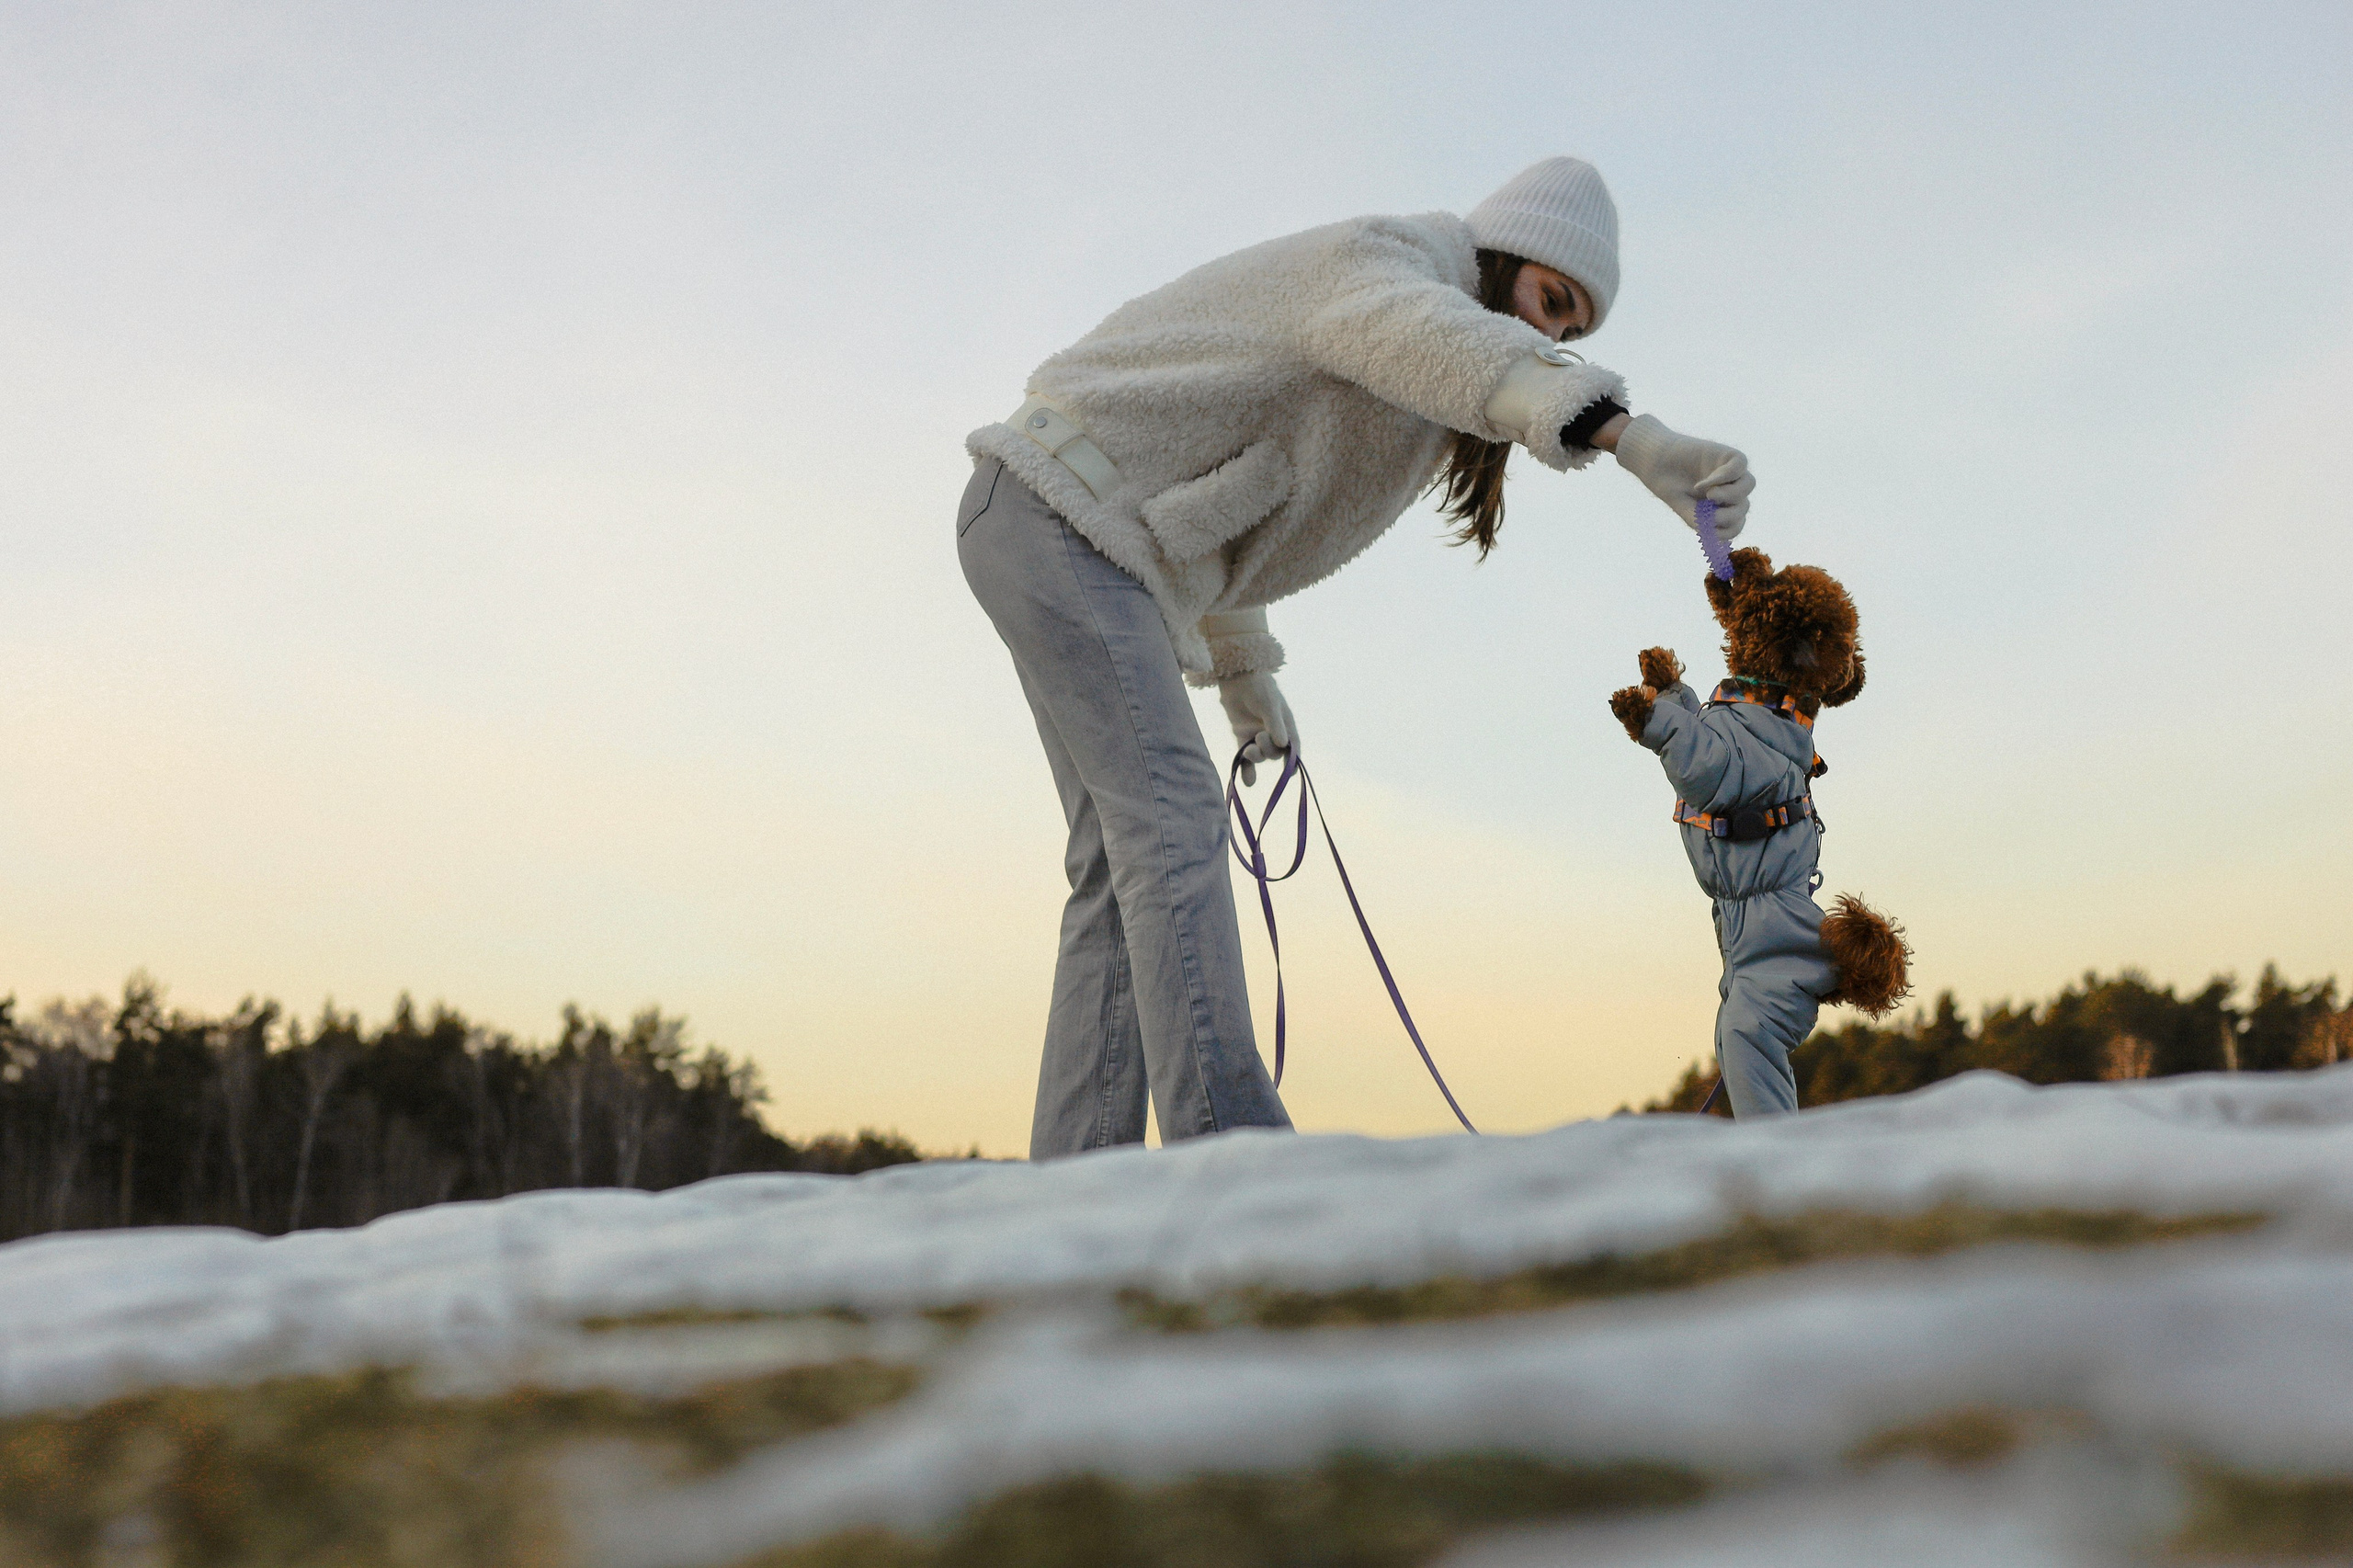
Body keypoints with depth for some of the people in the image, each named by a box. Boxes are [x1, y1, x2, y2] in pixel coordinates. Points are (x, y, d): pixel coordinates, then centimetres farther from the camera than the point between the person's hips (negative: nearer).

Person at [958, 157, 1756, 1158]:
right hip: (1061, 512, -10)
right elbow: (1438, 339, -37)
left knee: (1121, 862, 3)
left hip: (1057, 543, 10)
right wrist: (1629, 436, -50)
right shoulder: (1379, 265, -11)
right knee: (1172, 822, -20)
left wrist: (1245, 675, 25)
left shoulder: (1394, 393, 20)